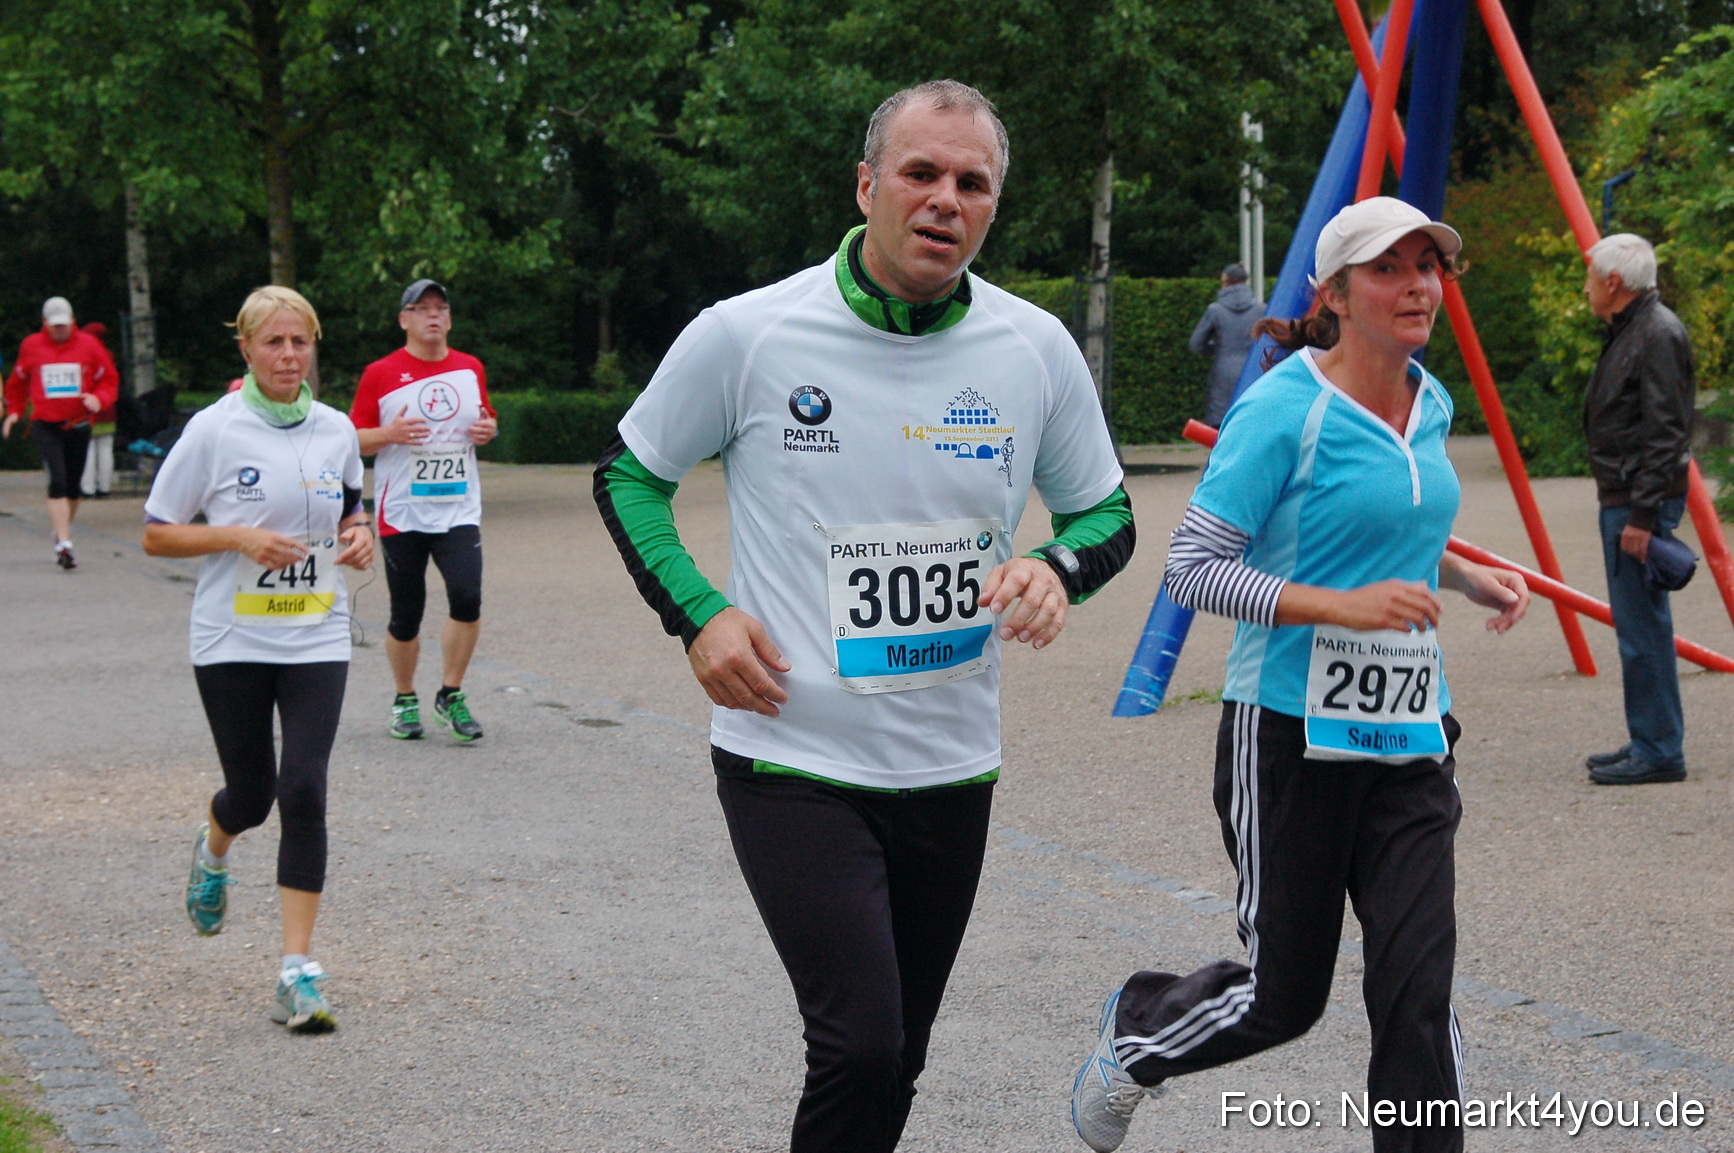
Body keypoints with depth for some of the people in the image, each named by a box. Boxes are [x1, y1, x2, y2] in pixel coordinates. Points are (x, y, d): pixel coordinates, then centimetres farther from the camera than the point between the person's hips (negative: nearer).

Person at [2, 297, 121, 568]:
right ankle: (64, 544, -21)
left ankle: (61, 532, 31)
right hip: (45, 426, -2)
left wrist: (99, 399, -13)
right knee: (57, 482, -16)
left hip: (78, 426, 2)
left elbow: (110, 380, 6)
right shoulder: (31, 346, 4)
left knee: (72, 487, 10)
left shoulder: (88, 345, 2)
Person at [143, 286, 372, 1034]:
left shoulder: (336, 431, 5)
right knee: (251, 793, 7)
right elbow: (156, 535, -3)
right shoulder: (213, 431, -6)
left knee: (303, 790, -11)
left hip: (316, 638, 2)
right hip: (231, 640, -2)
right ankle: (213, 852, 48)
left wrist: (359, 538, 0)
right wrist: (239, 536, -17)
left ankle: (298, 971, -8)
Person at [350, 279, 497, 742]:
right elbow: (354, 439, 2)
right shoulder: (380, 374, 0)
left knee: (467, 598, -15)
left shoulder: (471, 369, 10)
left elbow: (486, 421, 24)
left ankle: (450, 694, 3)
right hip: (401, 513, -2)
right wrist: (389, 434, -17)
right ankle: (405, 700, 23)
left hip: (459, 509, 2)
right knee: (405, 615, 2)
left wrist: (488, 430, 1)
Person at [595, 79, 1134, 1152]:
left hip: (952, 770, 4)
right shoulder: (748, 336, -8)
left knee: (893, 1066, 15)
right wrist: (699, 612, -9)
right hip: (792, 765, -4)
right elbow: (628, 475, 6)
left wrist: (1058, 567, -11)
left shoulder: (1038, 349, -1)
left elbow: (1107, 512, 13)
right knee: (860, 1050, -18)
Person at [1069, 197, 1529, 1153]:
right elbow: (1192, 569, -16)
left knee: (1419, 986, -4)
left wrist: (1464, 575, 10)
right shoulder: (1283, 410, -14)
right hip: (1292, 737, -6)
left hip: (1408, 733, 6)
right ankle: (1132, 1034, 37)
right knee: (1285, 993, 7)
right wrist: (1342, 606, -25)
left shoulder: (1431, 406, 9)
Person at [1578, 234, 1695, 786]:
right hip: (1621, 500, 11)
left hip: (1643, 501, -11)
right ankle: (1650, 742, 19)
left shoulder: (1658, 334, -15)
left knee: (1642, 627, -9)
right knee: (1639, 626, 13)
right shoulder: (1627, 331, 17)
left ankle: (1658, 751, -6)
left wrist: (1643, 515, -23)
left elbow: (1665, 432, -21)